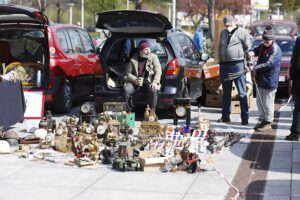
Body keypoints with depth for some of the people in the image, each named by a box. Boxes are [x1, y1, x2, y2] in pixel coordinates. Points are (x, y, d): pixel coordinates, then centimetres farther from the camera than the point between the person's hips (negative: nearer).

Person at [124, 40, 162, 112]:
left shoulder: (153, 57, 2)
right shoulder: (133, 59, 4)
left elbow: (158, 71, -3)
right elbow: (129, 73, 4)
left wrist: (155, 82, -20)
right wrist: (135, 80, -17)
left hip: (148, 81, -1)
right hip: (135, 82, 1)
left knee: (153, 90, -34)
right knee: (126, 89, -27)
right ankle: (128, 111, -9)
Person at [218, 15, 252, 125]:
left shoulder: (242, 32, -4)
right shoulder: (223, 33, 16)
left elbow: (248, 49, -3)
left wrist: (247, 64, -5)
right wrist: (220, 62, 15)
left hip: (237, 65, -7)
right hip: (224, 66, 7)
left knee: (242, 93, -5)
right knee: (226, 93, 13)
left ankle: (245, 118, -3)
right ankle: (225, 116, 22)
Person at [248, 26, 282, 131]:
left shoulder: (275, 50, -18)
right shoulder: (262, 46, 9)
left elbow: (269, 64, -25)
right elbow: (257, 50, 24)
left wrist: (256, 68, -24)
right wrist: (252, 52, -2)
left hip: (269, 81, -9)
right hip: (260, 79, 9)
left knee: (267, 103, -2)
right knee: (259, 102, 16)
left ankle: (268, 122, 9)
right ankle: (263, 119, 28)